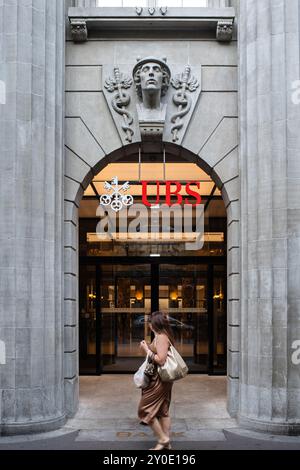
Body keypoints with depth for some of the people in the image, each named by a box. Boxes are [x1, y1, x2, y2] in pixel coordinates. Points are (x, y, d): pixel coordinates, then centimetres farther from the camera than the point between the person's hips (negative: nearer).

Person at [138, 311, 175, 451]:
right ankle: (166, 443, 19)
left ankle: (162, 439, 4)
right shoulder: (164, 336, 11)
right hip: (164, 380, 10)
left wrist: (147, 350, -15)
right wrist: (148, 348, 7)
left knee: (145, 410, -1)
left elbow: (161, 360, -24)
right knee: (163, 411, 13)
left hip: (158, 380, -10)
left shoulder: (161, 337, -18)